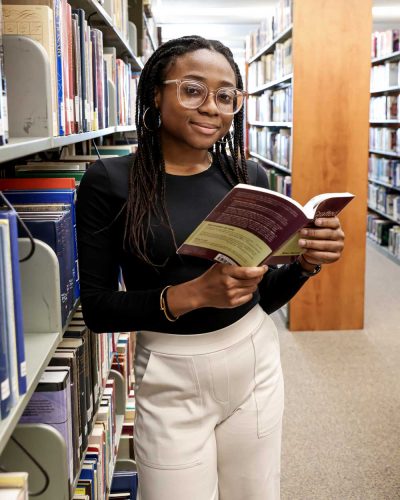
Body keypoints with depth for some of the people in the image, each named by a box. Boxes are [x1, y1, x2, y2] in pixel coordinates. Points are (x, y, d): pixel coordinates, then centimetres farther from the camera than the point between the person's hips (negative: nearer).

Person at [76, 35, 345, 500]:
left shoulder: (249, 176, 0)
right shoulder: (108, 182, -10)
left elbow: (264, 296, 8)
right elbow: (96, 308, -11)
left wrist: (306, 263, -12)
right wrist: (192, 294, -23)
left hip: (256, 362, 4)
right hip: (172, 378, -3)